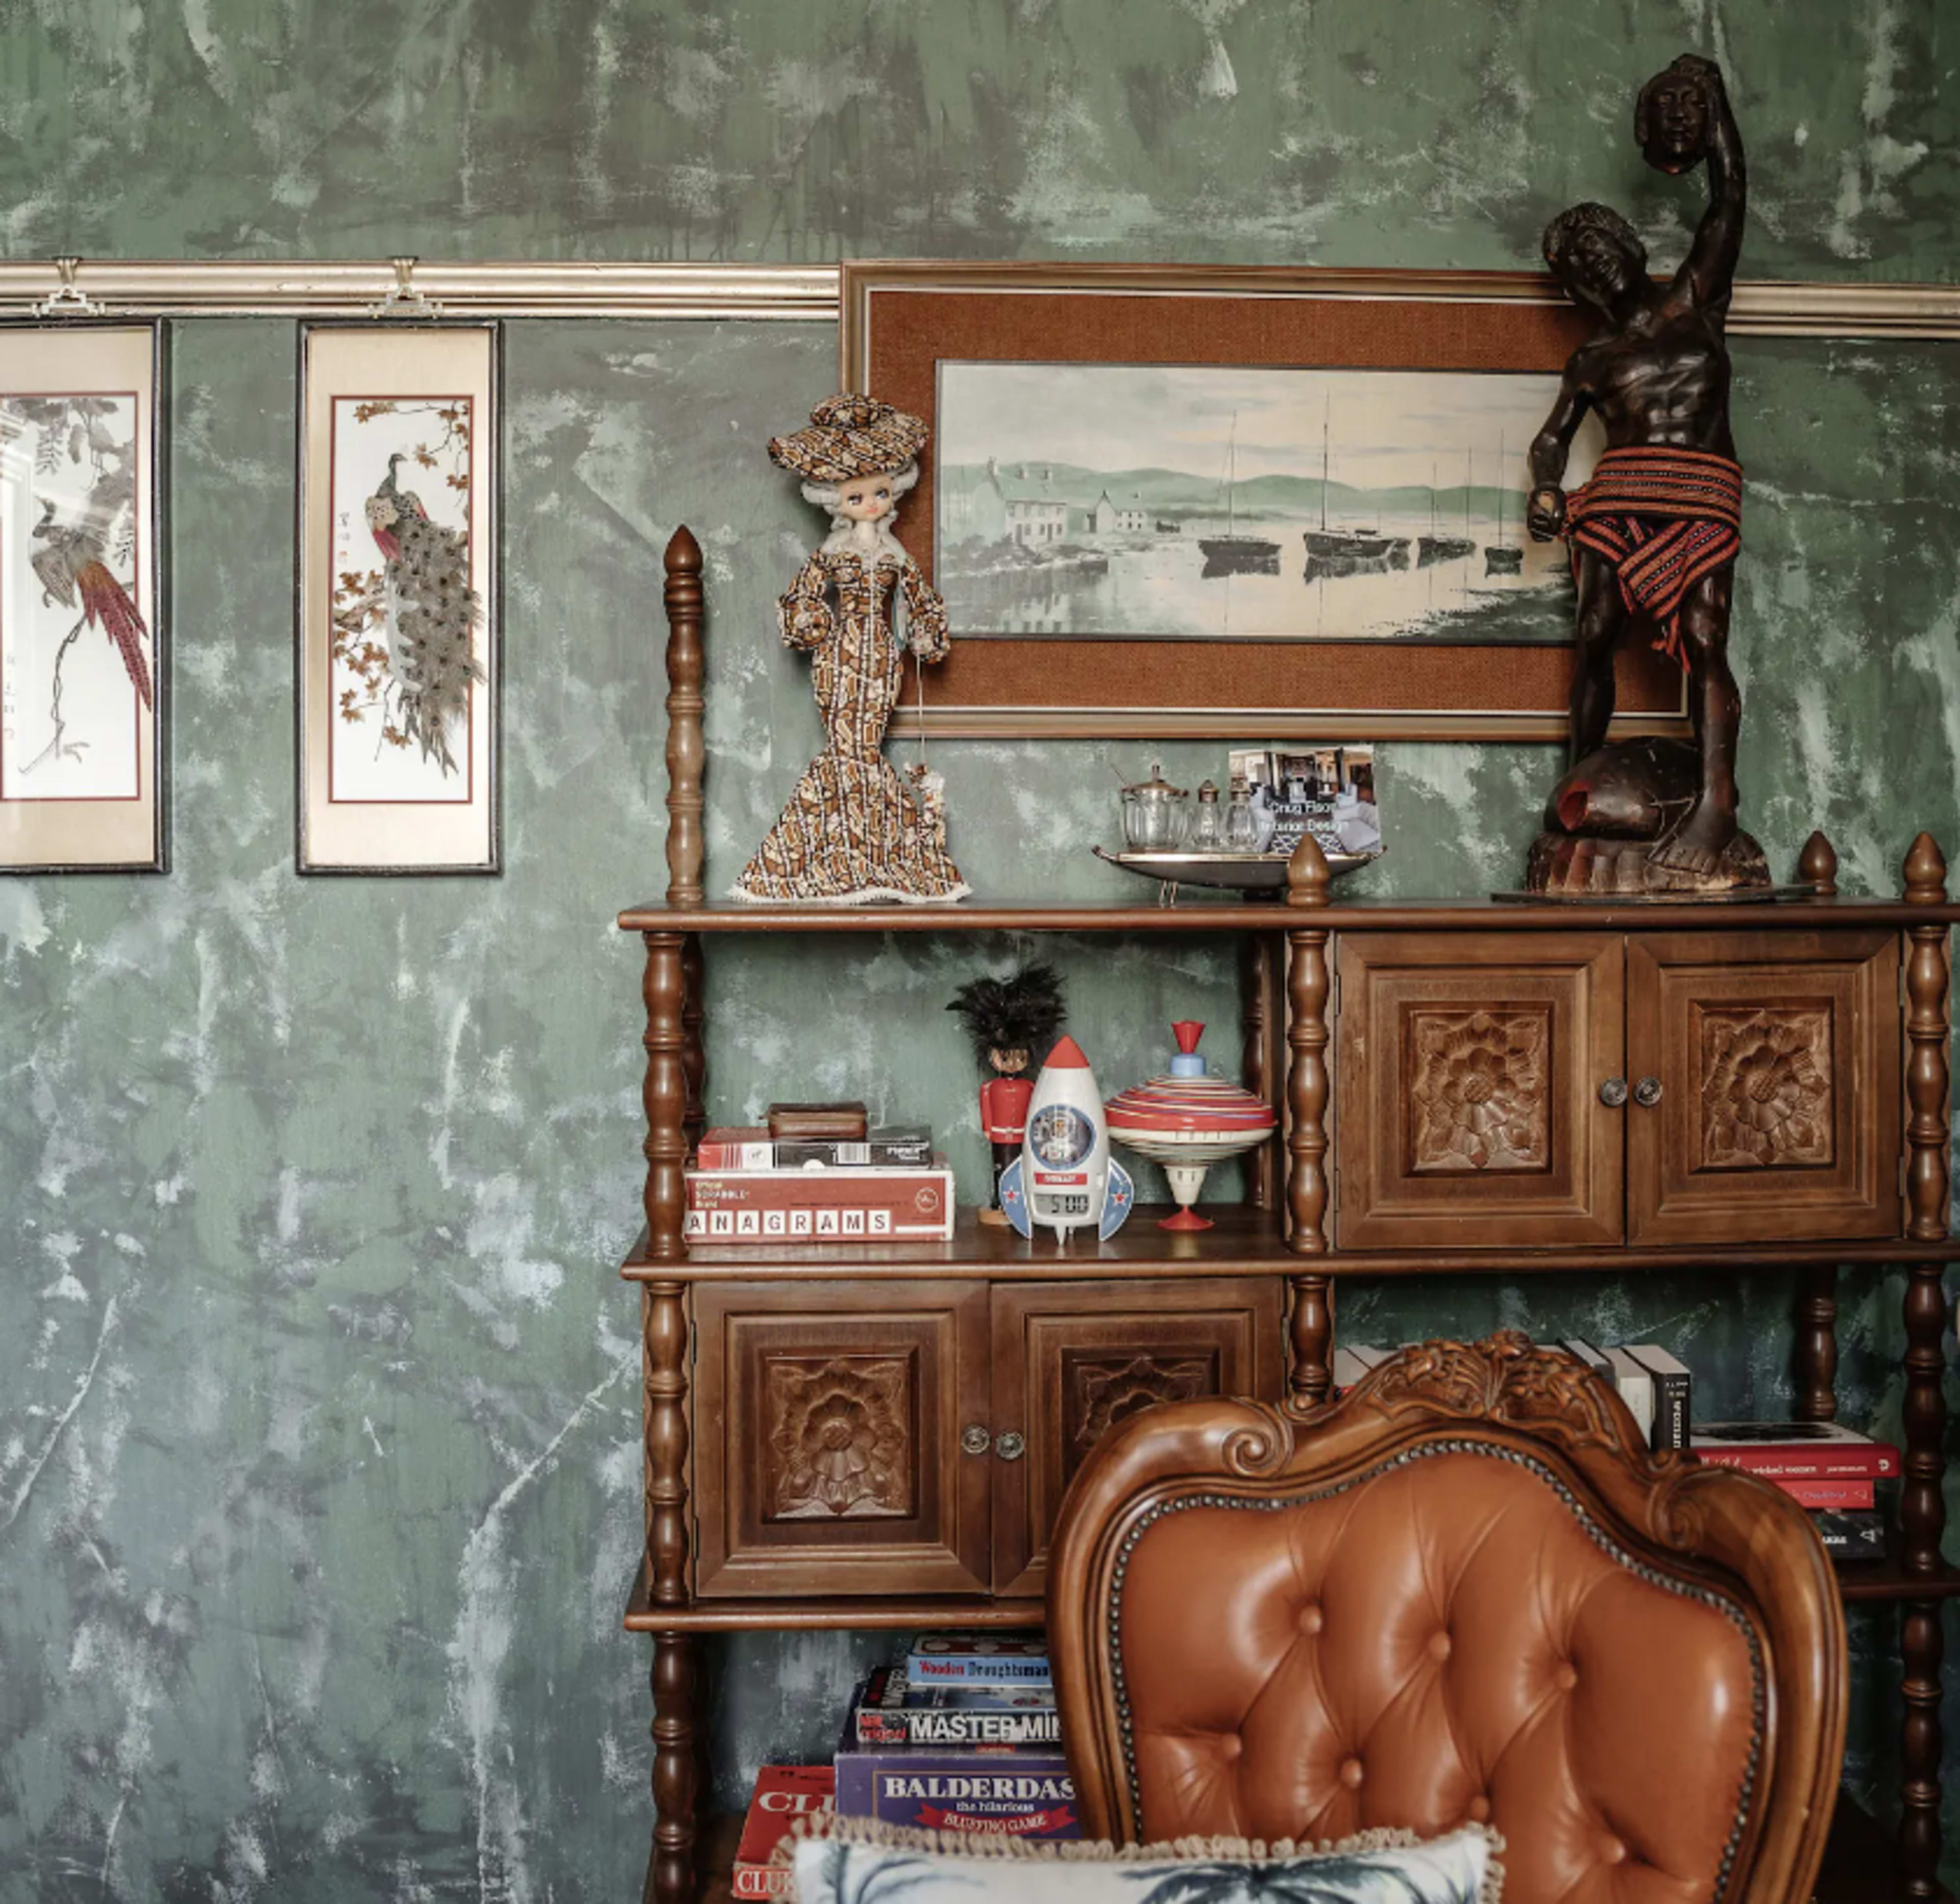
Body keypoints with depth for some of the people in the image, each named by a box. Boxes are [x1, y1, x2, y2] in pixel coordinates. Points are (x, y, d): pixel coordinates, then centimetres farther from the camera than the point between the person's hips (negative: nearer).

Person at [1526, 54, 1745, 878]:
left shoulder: (1696, 299, 15)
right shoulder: (1593, 360, 23)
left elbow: (1730, 193, 12)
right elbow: (1553, 434, 20)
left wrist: (1712, 98, 14)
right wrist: (1545, 486, 0)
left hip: (1699, 494, -3)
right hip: (1615, 499, 4)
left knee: (1703, 639, -17)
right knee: (1594, 641, -2)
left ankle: (1716, 798, -26)